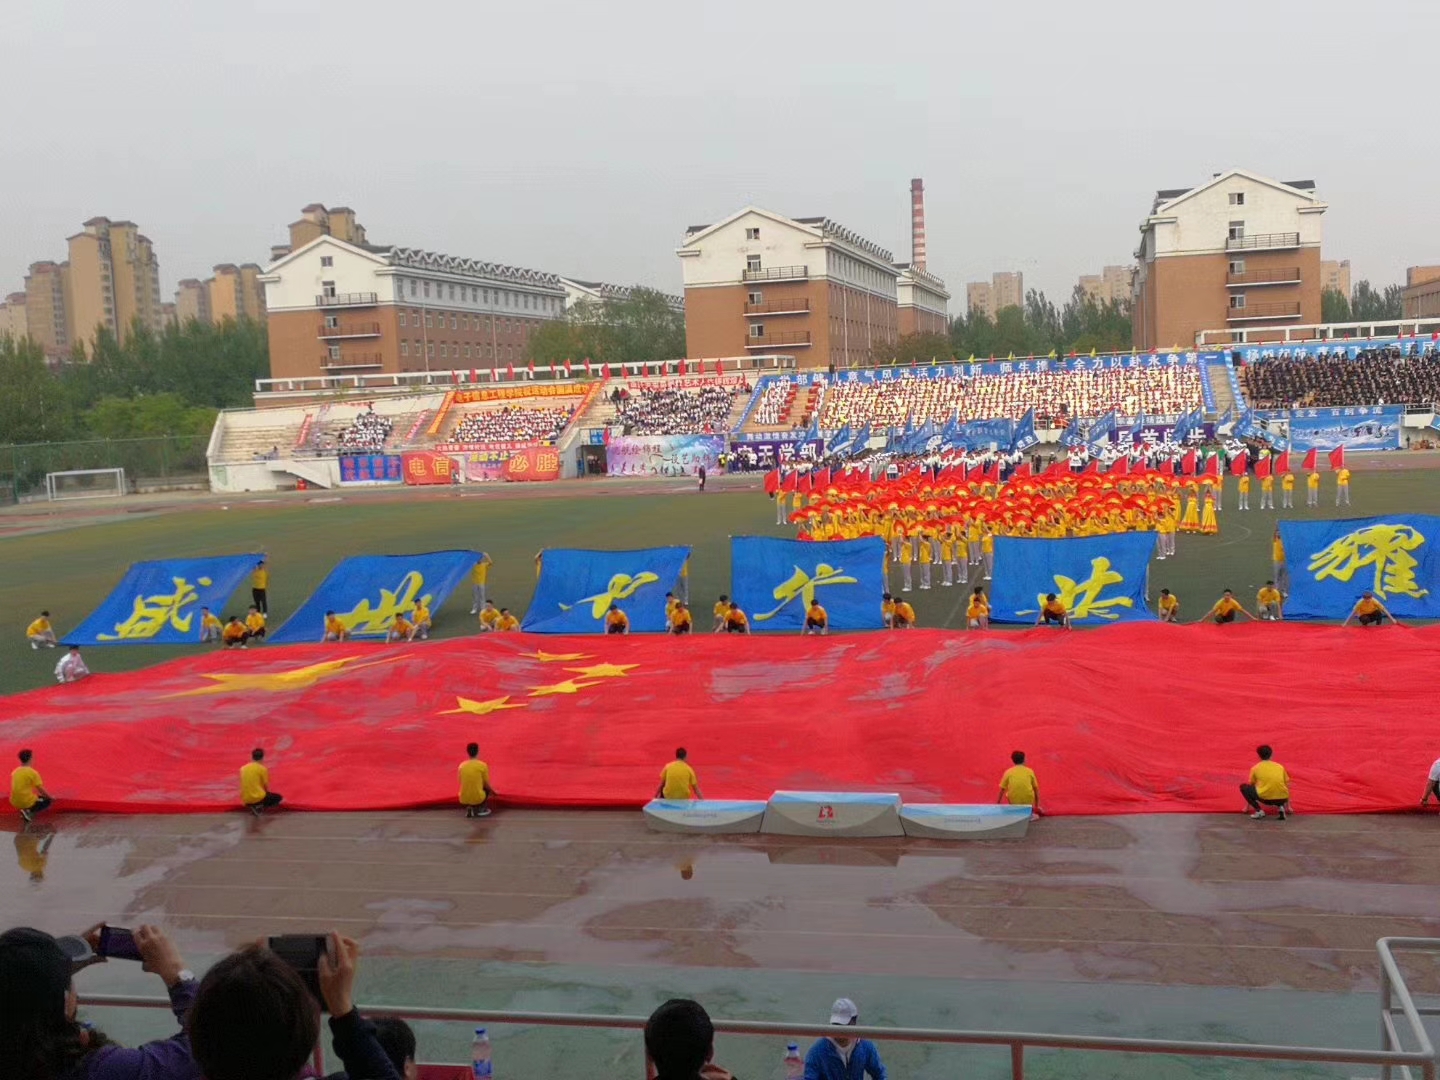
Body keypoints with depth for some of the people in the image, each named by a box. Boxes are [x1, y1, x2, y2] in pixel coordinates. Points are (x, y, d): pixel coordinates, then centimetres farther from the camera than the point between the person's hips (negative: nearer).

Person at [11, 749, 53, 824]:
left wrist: (36, 793, 33)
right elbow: (41, 790, -6)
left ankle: (26, 810, 8)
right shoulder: (32, 772, -12)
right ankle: (29, 812, -3)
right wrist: (50, 797, 12)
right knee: (48, 801, 17)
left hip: (15, 803, 7)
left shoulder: (15, 771, 9)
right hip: (27, 802, -7)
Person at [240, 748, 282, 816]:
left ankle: (253, 806, 6)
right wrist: (268, 794, 22)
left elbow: (248, 784, 16)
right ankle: (259, 807, -5)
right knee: (279, 798, 16)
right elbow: (266, 786, 0)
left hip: (246, 800, 6)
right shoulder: (262, 768, -6)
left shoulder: (243, 768, 9)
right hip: (258, 798, -6)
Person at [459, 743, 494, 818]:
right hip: (477, 799, -3)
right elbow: (486, 785, -1)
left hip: (463, 800, 3)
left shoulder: (462, 765, 2)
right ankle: (479, 809, 15)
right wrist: (493, 791, 23)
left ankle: (470, 808, 13)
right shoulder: (482, 765, -9)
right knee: (488, 789, 29)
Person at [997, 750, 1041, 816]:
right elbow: (1036, 789, 16)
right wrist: (1036, 806, 28)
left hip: (1014, 801, -1)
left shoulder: (1008, 772, 6)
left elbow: (1002, 790, 8)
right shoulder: (1030, 771, 8)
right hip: (1028, 801, 1)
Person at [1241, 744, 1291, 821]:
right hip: (1282, 799, 3)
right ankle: (1281, 807, 8)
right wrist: (1288, 807, 39)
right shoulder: (1280, 766, 20)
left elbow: (1251, 786, 28)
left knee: (1243, 787, 19)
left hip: (1265, 798, -3)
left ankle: (1259, 811, 4)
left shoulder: (1255, 768, 15)